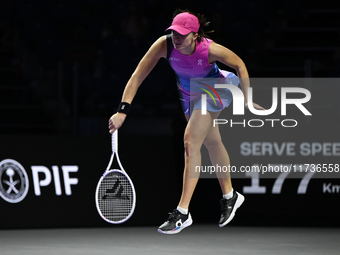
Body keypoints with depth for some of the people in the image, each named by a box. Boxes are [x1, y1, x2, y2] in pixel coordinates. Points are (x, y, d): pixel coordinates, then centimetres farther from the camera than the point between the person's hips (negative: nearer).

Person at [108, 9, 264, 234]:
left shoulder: (210, 50, -35)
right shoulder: (164, 45, -29)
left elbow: (239, 65, -16)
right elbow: (138, 76, -29)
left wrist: (246, 100, -13)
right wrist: (123, 110, -37)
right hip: (189, 94, 5)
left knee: (191, 141, -20)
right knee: (212, 143, 21)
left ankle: (183, 213, -20)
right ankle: (230, 197, 42)